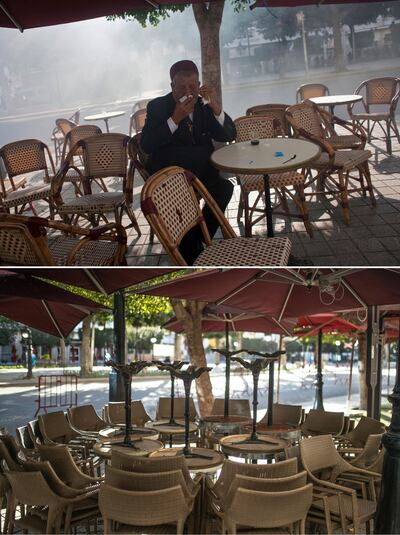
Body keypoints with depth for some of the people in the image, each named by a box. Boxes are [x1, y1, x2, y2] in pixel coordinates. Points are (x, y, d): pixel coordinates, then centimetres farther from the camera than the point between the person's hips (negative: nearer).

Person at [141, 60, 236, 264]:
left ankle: (200, 239, -7)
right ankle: (190, 255, -12)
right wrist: (175, 118, -22)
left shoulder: (204, 105, 9)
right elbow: (146, 145, -14)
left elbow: (229, 135, 3)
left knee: (225, 187, -26)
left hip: (203, 171, 3)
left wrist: (216, 107, -14)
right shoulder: (158, 107, -1)